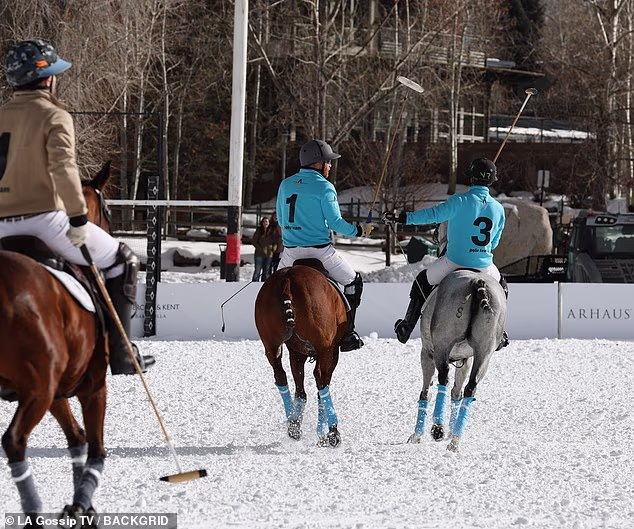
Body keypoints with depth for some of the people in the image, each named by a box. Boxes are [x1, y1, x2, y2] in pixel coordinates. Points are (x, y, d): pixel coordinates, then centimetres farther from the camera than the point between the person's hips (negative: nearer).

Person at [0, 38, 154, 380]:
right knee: (121, 262, 10)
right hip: (44, 217, -6)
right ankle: (120, 354, 4)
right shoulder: (54, 116, -4)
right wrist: (79, 217, -20)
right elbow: (63, 167, -18)